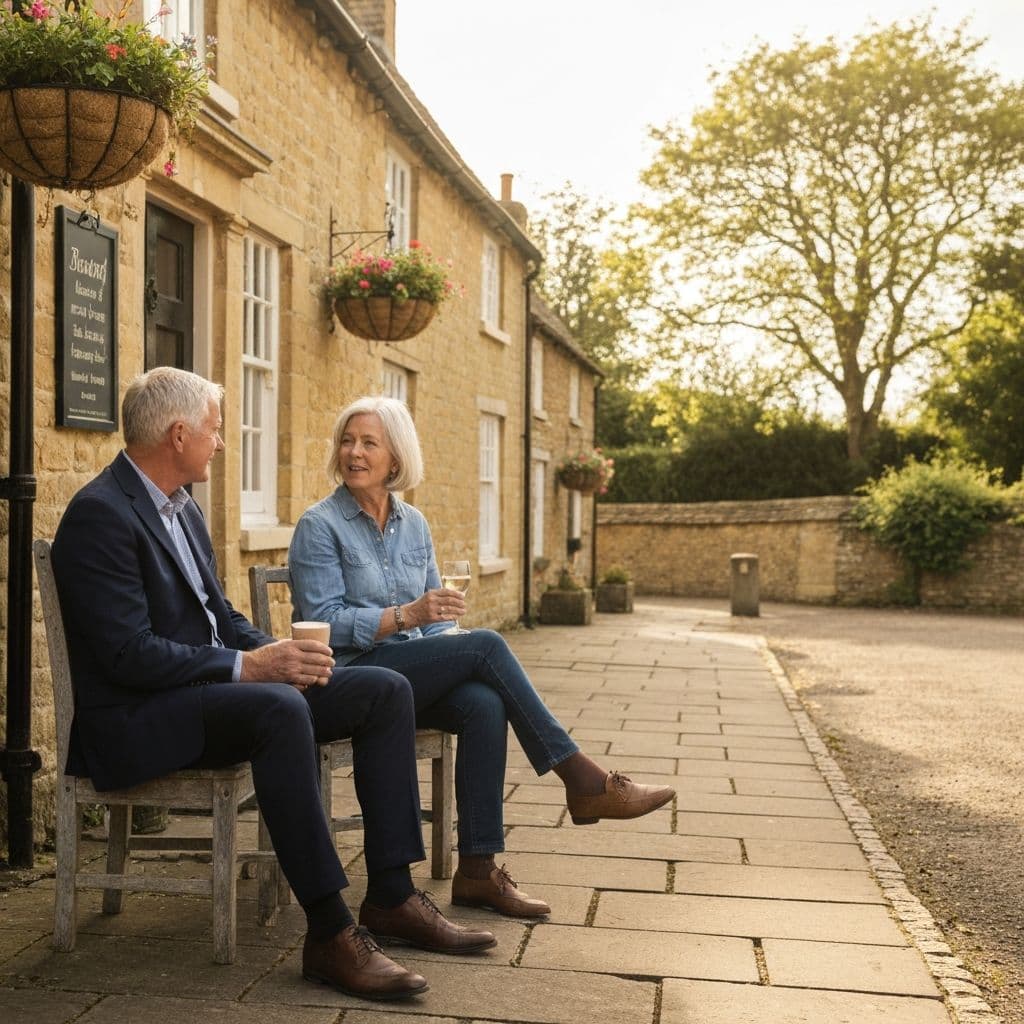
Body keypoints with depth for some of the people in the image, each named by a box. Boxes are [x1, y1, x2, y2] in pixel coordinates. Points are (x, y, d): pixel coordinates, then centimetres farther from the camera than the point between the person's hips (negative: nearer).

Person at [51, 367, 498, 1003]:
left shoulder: (182, 509, 15)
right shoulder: (99, 515, -15)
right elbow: (128, 654, -23)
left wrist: (278, 652, -2)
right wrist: (248, 666, -25)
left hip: (211, 688, 10)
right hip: (135, 719, -9)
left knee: (386, 690, -2)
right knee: (280, 708, -38)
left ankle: (393, 894, -1)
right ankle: (329, 932, -31)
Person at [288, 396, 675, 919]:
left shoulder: (413, 524, 14)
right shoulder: (319, 526, -4)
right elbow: (323, 621, -14)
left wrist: (443, 633, -7)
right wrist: (405, 616, -26)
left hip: (414, 675, 5)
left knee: (485, 705, -29)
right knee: (486, 644, -25)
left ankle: (477, 870, -25)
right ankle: (583, 781, -20)